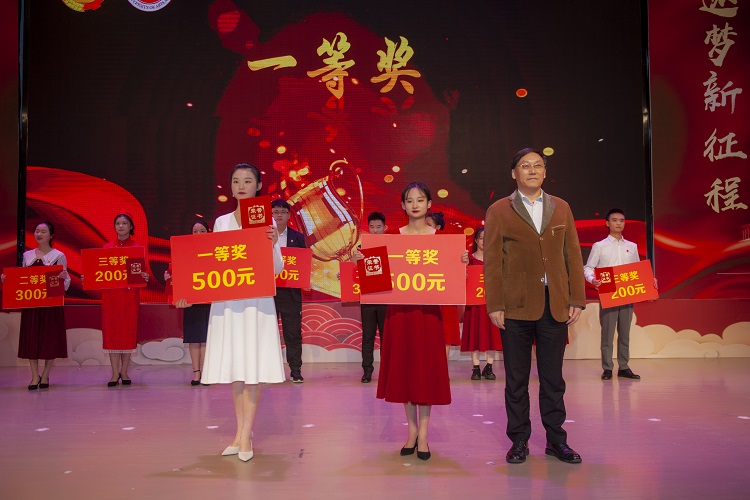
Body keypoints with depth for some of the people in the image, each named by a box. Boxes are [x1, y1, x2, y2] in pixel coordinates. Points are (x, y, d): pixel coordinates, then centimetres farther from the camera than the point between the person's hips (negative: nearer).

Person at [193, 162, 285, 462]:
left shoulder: (267, 220, 3)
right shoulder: (221, 222, 11)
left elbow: (277, 269, -1)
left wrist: (273, 245, -19)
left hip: (257, 301, -3)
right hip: (226, 302, 3)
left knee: (253, 367, -4)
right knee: (233, 367, 6)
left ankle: (246, 435, 2)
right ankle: (241, 432, 16)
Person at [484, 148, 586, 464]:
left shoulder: (561, 208, 11)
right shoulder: (499, 211, 3)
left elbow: (573, 256, 9)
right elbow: (492, 262, -2)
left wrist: (577, 300, 2)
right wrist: (494, 306, -8)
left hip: (555, 305, 2)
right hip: (516, 307, -2)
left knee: (553, 378, 10)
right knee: (516, 379, 7)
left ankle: (556, 440, 22)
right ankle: (519, 441, 18)